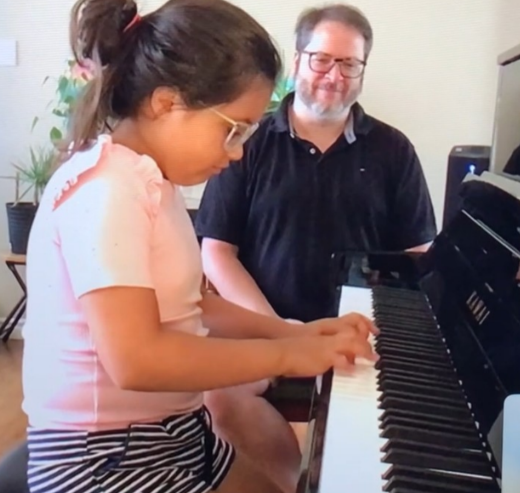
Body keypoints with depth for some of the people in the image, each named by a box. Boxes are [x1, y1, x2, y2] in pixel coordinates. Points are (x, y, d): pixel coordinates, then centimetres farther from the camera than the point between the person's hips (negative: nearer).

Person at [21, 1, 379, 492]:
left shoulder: (154, 181, 7)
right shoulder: (105, 190, -22)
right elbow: (136, 360, -30)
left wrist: (289, 332, 2)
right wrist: (286, 354, -20)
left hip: (173, 430, 9)